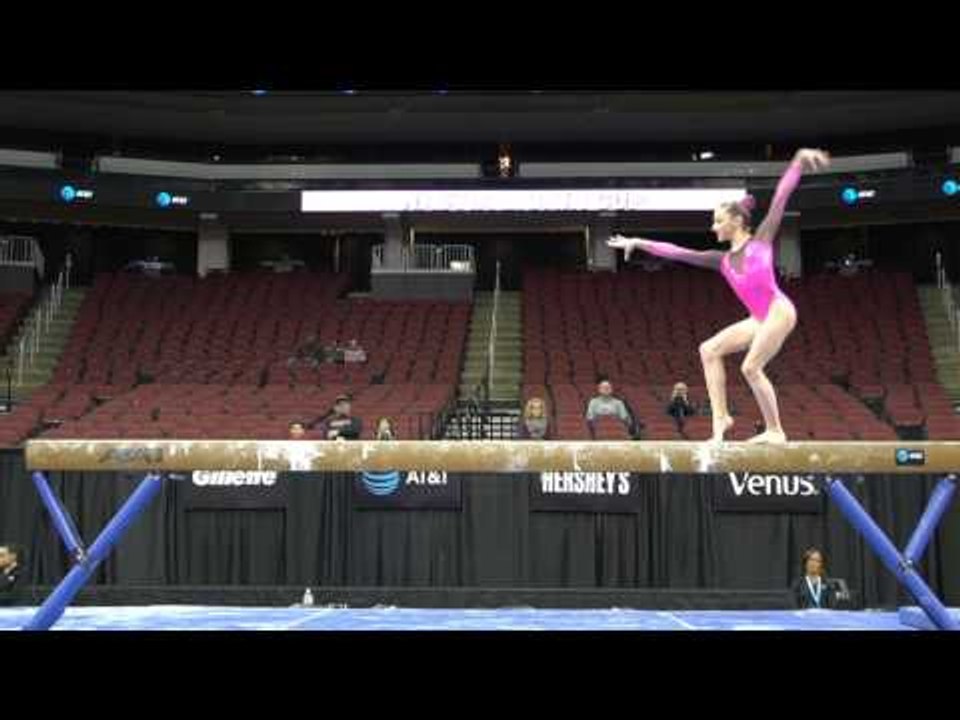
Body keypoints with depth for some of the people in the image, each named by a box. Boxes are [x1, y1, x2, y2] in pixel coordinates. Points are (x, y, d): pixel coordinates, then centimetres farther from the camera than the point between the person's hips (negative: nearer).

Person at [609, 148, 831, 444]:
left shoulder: (761, 240, 2)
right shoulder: (723, 260, 14)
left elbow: (780, 200, -2)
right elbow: (679, 253, 13)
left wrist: (798, 160, -6)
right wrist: (639, 243, 12)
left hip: (779, 310, -7)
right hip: (758, 319, 7)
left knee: (751, 368, -13)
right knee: (709, 350, -1)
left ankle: (775, 432, -1)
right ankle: (720, 417, -3)